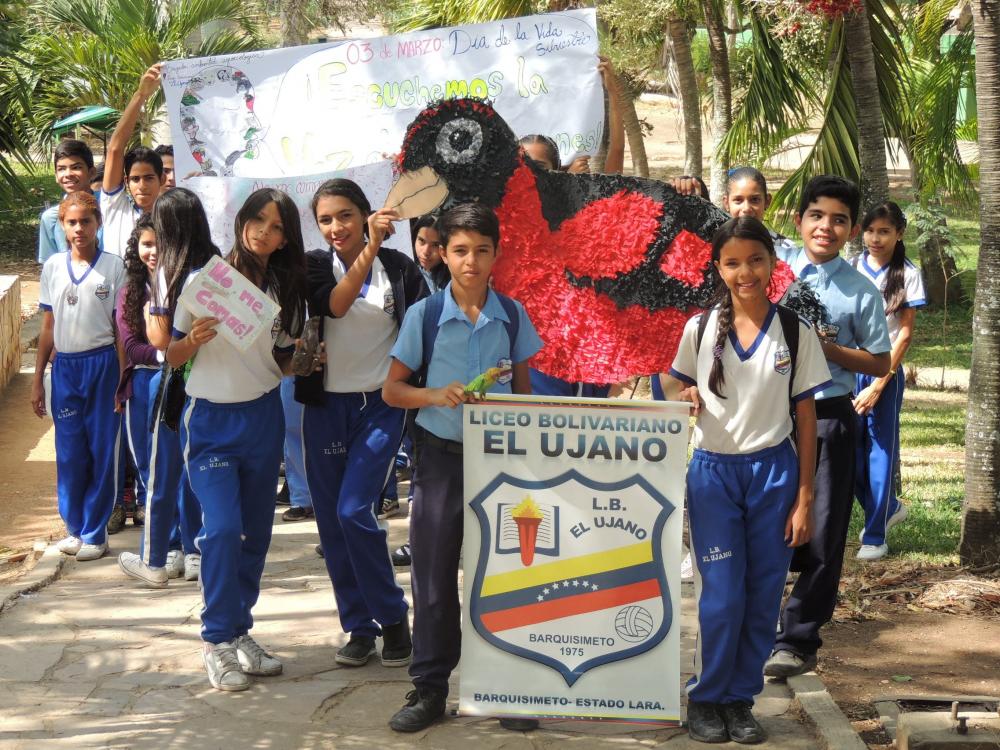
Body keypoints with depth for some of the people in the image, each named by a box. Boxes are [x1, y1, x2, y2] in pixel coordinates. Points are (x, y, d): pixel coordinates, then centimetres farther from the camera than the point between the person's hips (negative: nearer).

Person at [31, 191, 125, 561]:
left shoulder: (113, 267, -3)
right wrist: (37, 380, 10)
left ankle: (94, 532, 11)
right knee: (69, 451, 6)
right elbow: (48, 327, 12)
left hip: (102, 364, -3)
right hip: (65, 366, 3)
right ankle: (75, 527, 19)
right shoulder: (53, 267, 7)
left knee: (102, 451, 1)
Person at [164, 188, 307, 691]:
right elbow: (172, 357, -3)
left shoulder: (282, 290, 7)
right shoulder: (204, 280, -6)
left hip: (263, 418, 4)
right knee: (223, 528, -15)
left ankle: (240, 633, 20)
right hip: (210, 420, -4)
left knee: (256, 530, 7)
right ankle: (218, 641, -3)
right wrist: (194, 340, -23)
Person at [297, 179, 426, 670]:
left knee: (354, 510, -15)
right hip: (326, 405, 3)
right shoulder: (314, 267, 2)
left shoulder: (398, 268, 0)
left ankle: (392, 617, 2)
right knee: (330, 520, 4)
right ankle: (358, 626, 16)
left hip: (381, 404, -3)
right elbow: (333, 304, -19)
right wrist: (369, 248, -27)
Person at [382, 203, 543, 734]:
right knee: (434, 575, 4)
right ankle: (429, 689, 14)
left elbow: (523, 388, 10)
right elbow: (391, 390, 1)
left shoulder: (512, 315, 2)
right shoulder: (425, 315, -4)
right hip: (441, 456, -1)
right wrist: (435, 395, -18)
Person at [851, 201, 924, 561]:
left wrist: (879, 384, -10)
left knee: (880, 450, 2)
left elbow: (905, 333, -4)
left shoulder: (907, 275, -4)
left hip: (885, 373, -3)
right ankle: (888, 507, 30)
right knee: (850, 448, 5)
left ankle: (875, 535, 11)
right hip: (847, 369, 3)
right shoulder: (852, 268, 3)